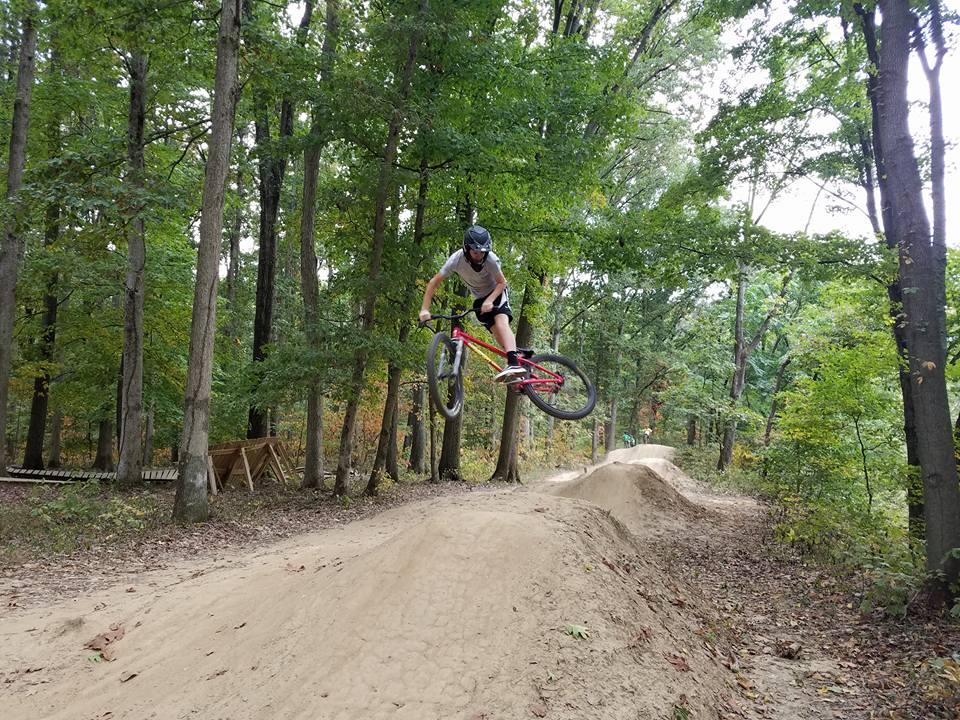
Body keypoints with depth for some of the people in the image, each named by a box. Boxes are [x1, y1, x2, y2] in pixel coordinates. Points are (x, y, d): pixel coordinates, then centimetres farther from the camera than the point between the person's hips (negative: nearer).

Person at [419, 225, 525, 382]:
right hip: (479, 299, 3)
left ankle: (514, 364, -43)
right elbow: (434, 282, -20)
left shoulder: (491, 259, -31)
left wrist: (490, 300, -34)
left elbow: (501, 283, -17)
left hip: (496, 293, -3)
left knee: (501, 321, -28)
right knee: (497, 331, -5)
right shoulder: (457, 259, -26)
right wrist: (424, 309, -25)